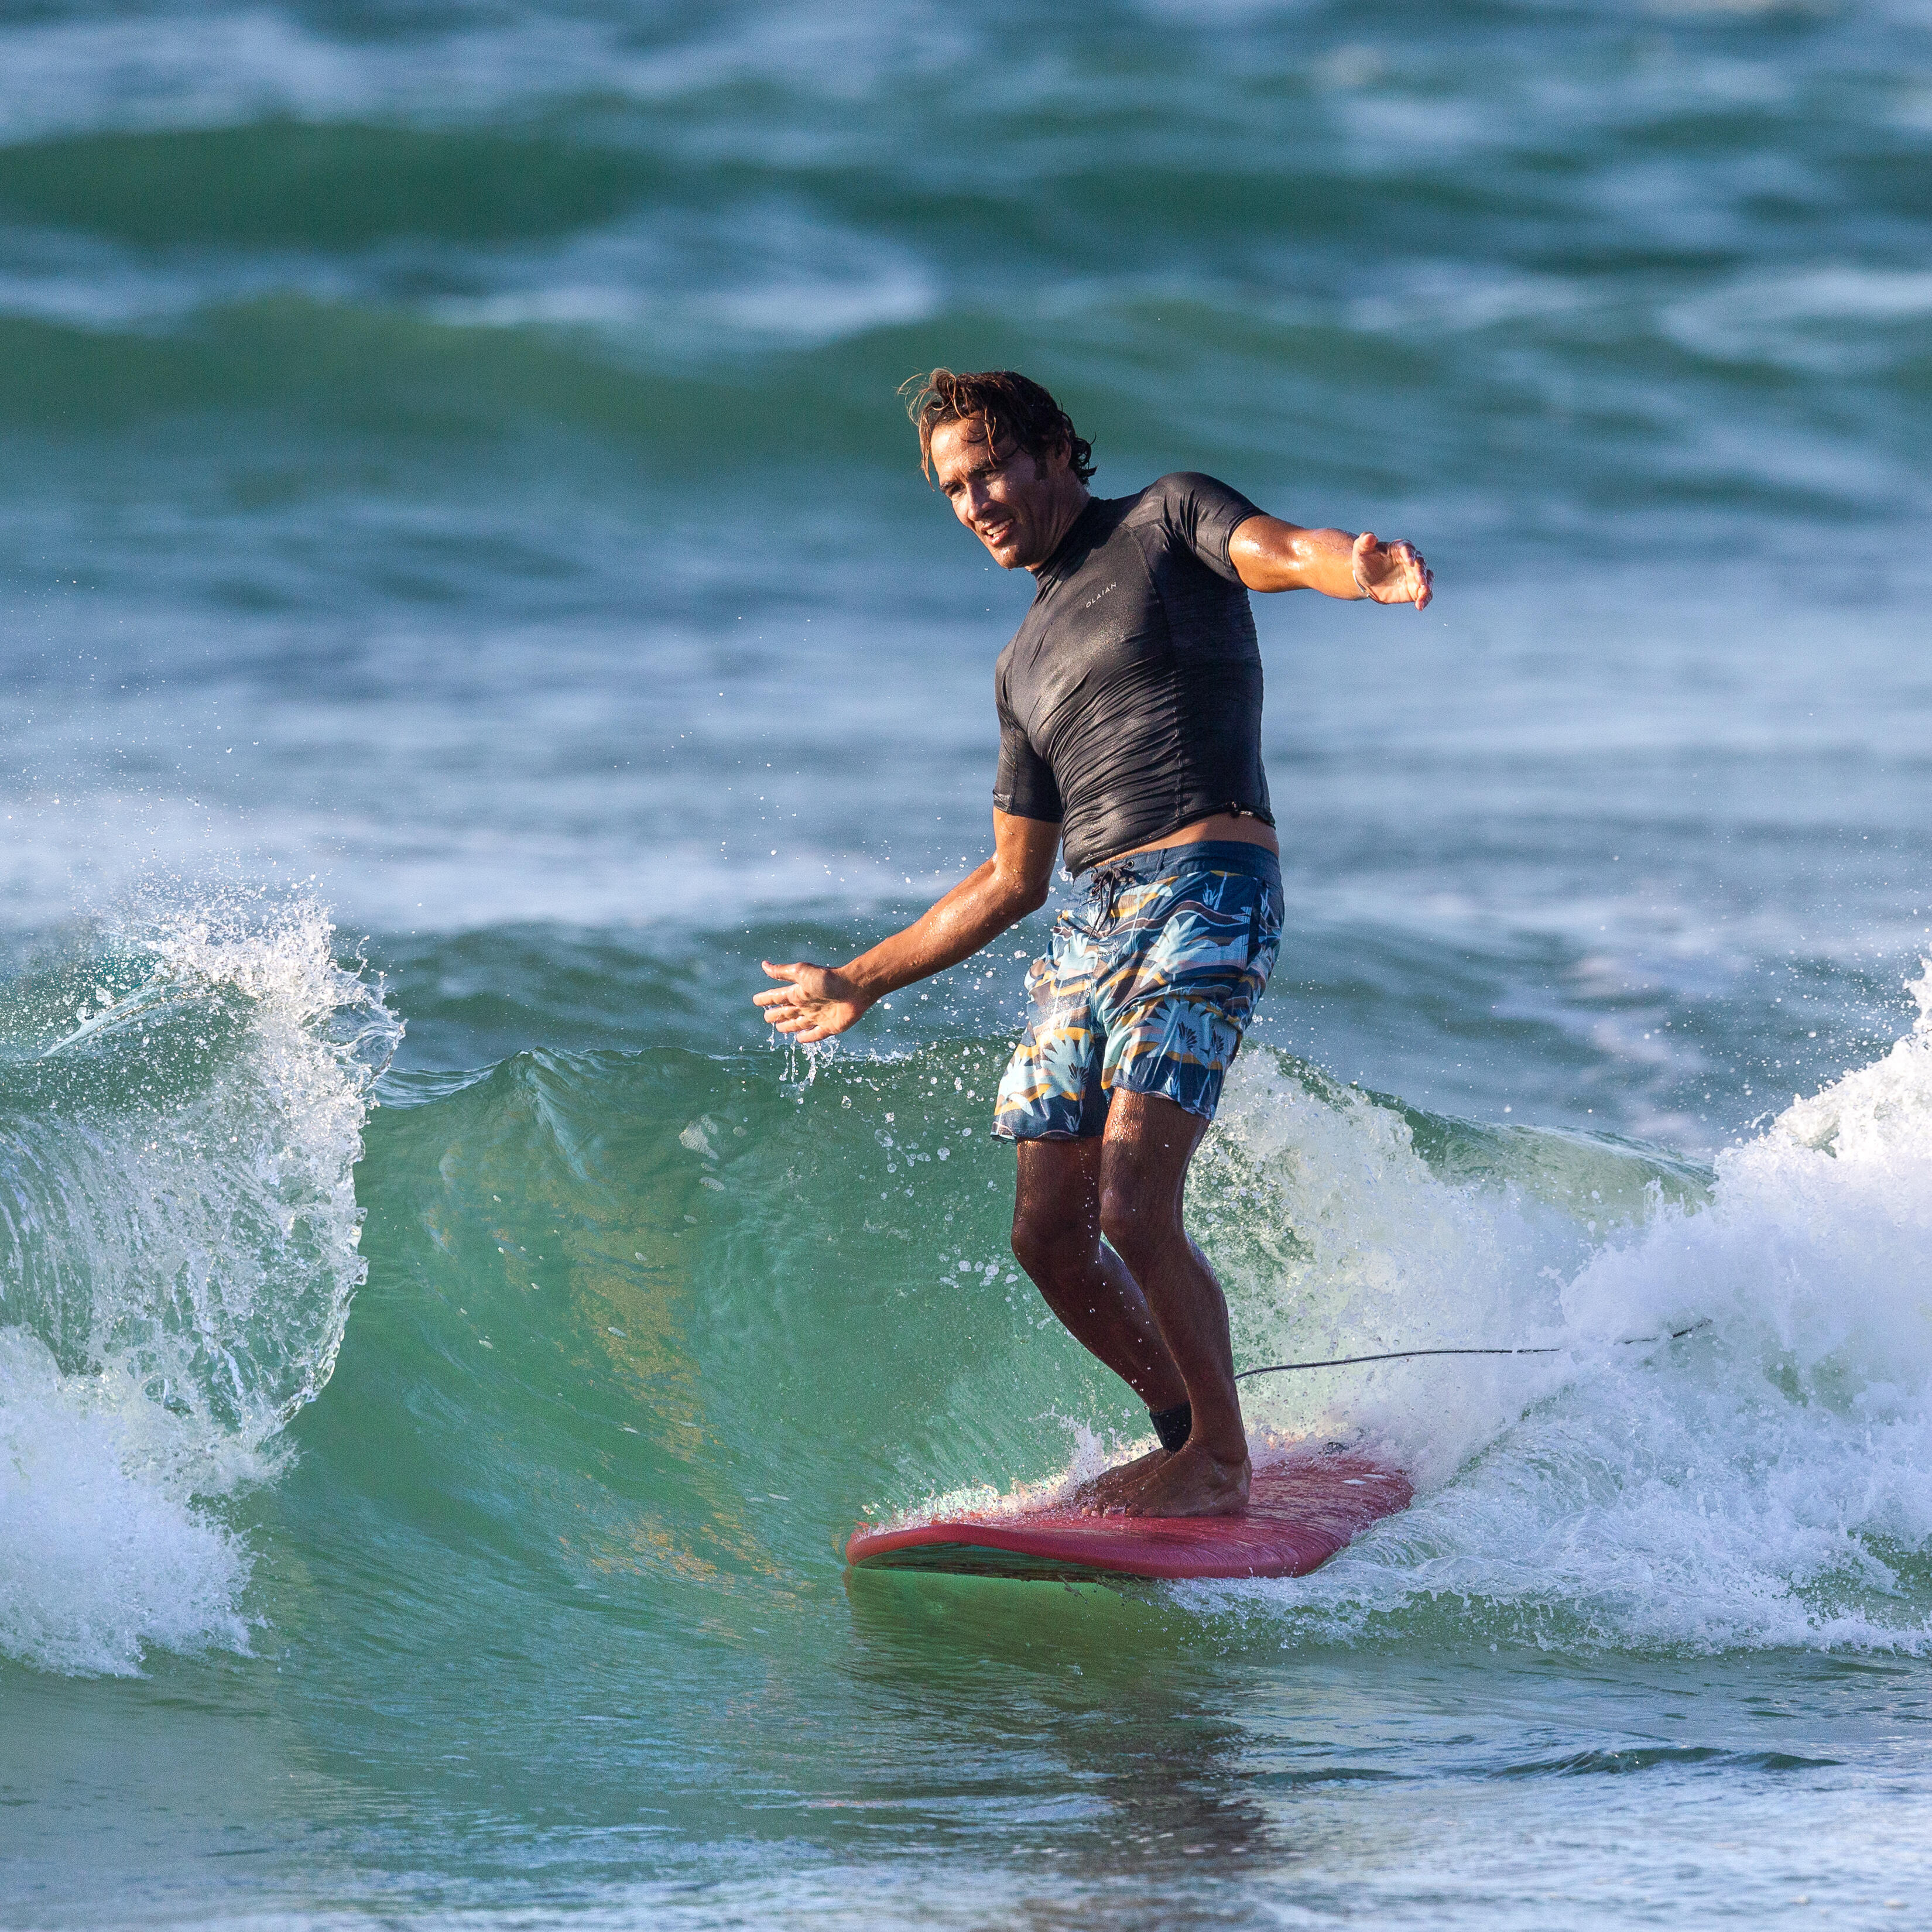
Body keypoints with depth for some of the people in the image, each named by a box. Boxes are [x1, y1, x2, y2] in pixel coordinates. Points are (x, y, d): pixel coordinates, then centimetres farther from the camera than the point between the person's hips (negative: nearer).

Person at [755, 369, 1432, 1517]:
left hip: (1208, 898, -8)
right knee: (1050, 1238, 4)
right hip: (1092, 928, 8)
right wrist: (861, 983, 31)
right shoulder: (1027, 667, 25)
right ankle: (1190, 1435, 21)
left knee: (1132, 1211, -18)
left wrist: (1364, 571, -41)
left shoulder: (1170, 522, 7)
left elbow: (1281, 551, -17)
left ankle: (1223, 1463, -3)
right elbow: (1013, 880, 29)